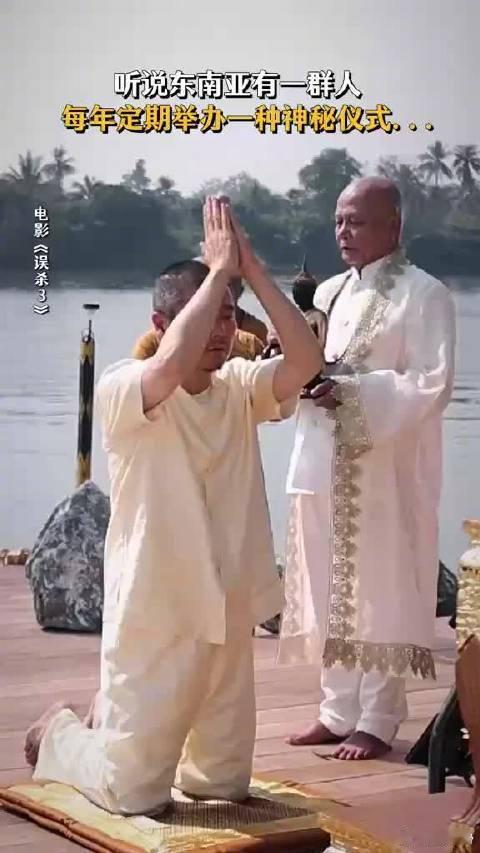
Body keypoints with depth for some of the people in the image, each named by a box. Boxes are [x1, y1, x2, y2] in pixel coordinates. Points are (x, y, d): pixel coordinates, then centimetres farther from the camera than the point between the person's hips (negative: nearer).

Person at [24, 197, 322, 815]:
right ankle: (59, 735, 34)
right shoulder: (121, 389, -14)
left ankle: (113, 731, 42)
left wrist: (251, 268, -18)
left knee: (225, 781, 17)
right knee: (134, 792, 3)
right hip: (154, 620, -6)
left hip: (227, 617, 6)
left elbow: (306, 360, -16)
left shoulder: (240, 388, 2)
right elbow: (170, 365, -36)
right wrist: (219, 270, -26)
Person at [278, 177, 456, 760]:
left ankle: (377, 722, 8)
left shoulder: (424, 295, -6)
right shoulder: (328, 292, 15)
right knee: (330, 591, 9)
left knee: (379, 593, -1)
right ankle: (339, 712, 18)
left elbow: (431, 385, -14)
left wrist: (349, 391, -21)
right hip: (324, 466, 6)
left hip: (384, 472, -6)